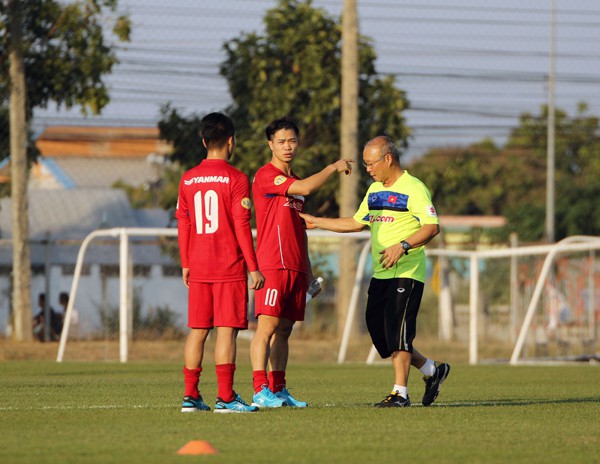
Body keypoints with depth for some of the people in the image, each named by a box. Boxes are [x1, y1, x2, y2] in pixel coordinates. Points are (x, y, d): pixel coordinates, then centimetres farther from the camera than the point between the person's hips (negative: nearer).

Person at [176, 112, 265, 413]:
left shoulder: (188, 180, 8)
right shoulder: (236, 179, -8)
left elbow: (182, 225, 10)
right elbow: (241, 226, -10)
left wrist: (186, 264, 19)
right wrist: (253, 267, -6)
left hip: (198, 268, 5)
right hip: (230, 268, -5)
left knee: (197, 329, 9)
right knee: (226, 329, -5)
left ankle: (190, 395, 7)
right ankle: (225, 397, -8)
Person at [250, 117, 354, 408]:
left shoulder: (293, 181, 21)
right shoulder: (266, 176, -7)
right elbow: (306, 188, -21)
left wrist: (308, 269, 23)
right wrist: (334, 167, -7)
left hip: (295, 266, 8)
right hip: (272, 264, -8)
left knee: (284, 329, 7)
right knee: (268, 325, -12)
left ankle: (278, 390, 9)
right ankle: (261, 390, -16)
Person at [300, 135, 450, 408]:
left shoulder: (413, 189, -11)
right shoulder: (374, 190, 16)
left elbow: (432, 227, -19)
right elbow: (357, 223, 27)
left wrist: (403, 247, -29)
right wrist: (316, 222, 23)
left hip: (407, 273, -9)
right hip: (380, 274, 9)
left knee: (397, 331, -11)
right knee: (377, 330, 7)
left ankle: (400, 393, -5)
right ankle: (432, 370, 21)